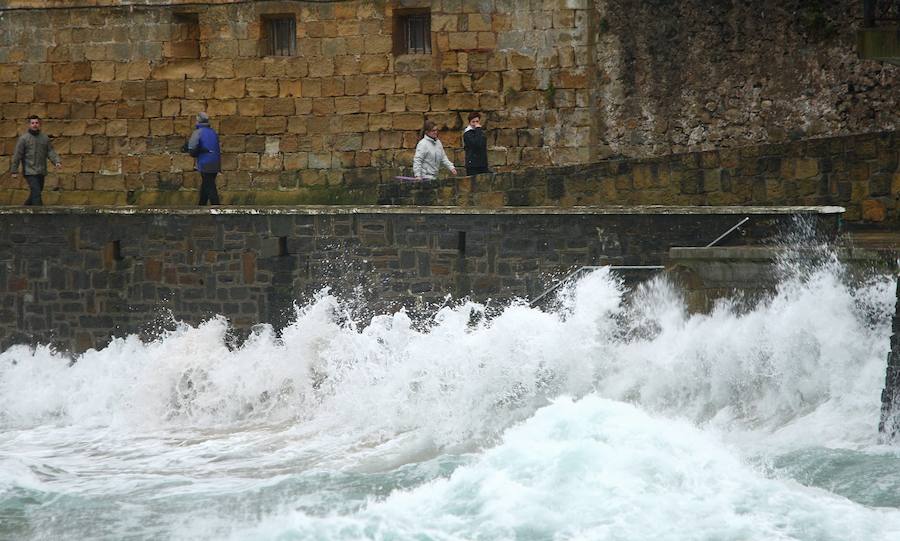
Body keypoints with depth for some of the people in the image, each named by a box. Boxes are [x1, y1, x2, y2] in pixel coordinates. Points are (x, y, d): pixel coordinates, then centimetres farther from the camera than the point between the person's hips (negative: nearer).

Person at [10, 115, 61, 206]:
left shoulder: (45, 138, 10)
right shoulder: (23, 138, -3)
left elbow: (51, 152, 6)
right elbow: (17, 155, -4)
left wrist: (57, 162, -13)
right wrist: (14, 171, -7)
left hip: (41, 172, 6)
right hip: (30, 172, -6)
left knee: (36, 192, 15)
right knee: (36, 192, -15)